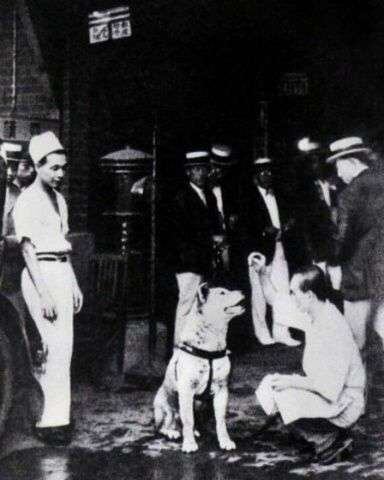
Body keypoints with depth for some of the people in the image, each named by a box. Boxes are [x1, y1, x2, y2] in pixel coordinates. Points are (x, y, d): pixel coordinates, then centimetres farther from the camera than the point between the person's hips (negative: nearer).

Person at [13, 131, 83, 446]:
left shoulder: (59, 199, 15)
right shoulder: (27, 201, -9)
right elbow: (28, 250, -14)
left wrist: (74, 285, 18)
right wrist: (43, 295, -19)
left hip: (62, 273, 8)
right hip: (40, 275, -8)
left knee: (63, 346, 8)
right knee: (57, 346, -11)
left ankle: (54, 416, 16)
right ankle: (55, 420, -5)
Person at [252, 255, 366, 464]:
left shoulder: (333, 330, -29)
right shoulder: (314, 313, -2)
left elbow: (330, 388, -29)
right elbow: (276, 301, 13)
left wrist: (292, 381, -20)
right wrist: (262, 273, 0)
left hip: (342, 402, -9)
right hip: (323, 389, 9)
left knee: (277, 397, -22)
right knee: (266, 387, 8)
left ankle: (328, 441, -5)